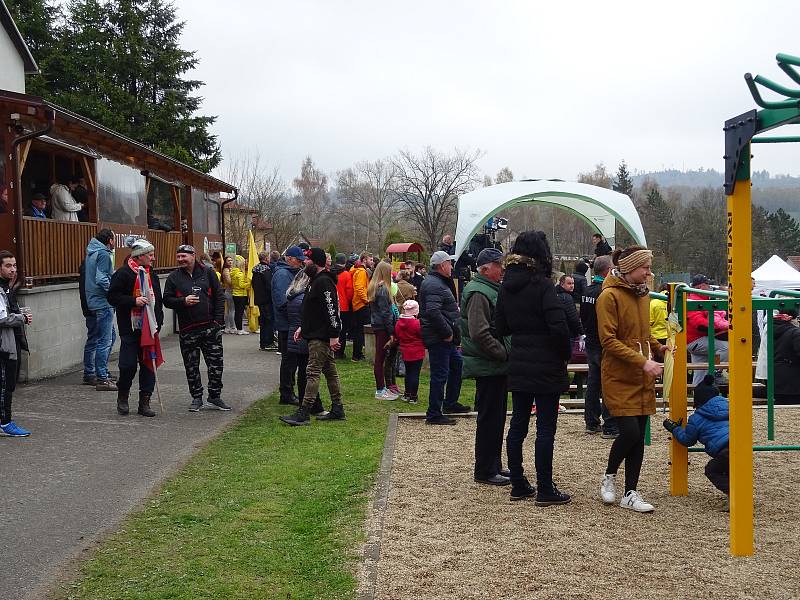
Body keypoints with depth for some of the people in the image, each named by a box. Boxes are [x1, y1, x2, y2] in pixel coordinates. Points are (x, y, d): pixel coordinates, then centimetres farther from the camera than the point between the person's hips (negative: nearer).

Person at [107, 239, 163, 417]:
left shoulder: (152, 274, 14)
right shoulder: (123, 273, -8)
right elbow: (113, 297, -11)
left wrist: (158, 321, 14)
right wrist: (134, 301, -20)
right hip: (130, 328, -6)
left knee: (148, 364, 4)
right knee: (129, 364, -4)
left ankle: (144, 402, 11)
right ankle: (122, 397, 20)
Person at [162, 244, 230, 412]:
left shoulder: (207, 273, 4)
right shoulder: (174, 277, 3)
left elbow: (219, 296, 7)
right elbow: (167, 300, 3)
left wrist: (218, 319, -1)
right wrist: (183, 301, -15)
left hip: (210, 327, 0)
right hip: (188, 330, 0)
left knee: (216, 364, 4)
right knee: (191, 366, 6)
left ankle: (215, 396, 18)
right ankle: (197, 398, 18)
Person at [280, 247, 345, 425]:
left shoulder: (323, 282, -17)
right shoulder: (316, 281, 17)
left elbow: (331, 310, -23)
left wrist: (333, 336, -25)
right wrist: (302, 327, 18)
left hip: (321, 337, -11)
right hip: (317, 334, 11)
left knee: (313, 373, -10)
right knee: (330, 372, 13)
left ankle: (303, 413, -10)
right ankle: (337, 409, 19)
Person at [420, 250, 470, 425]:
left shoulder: (439, 282, 17)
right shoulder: (434, 286, -19)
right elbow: (433, 312, -31)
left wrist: (452, 332, 17)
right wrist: (447, 333, -24)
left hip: (445, 338, 11)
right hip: (438, 338, -11)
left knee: (457, 363, 24)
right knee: (440, 375, -6)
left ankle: (450, 403, 36)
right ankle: (434, 415, 0)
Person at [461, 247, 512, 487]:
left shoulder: (493, 290, 17)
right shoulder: (478, 293, -17)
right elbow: (479, 333, -26)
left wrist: (505, 352, 13)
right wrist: (503, 353, -19)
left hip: (497, 366, 10)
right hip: (488, 367, -10)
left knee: (496, 418, 16)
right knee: (489, 419, -3)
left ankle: (494, 466, 26)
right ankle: (485, 471, 5)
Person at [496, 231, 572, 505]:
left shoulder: (506, 286, 6)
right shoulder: (542, 285, -15)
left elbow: (501, 327, 10)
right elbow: (559, 326, -21)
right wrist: (565, 354, -7)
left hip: (518, 366, 7)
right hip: (545, 367, -7)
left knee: (518, 425, 13)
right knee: (546, 428, 0)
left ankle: (518, 485, 20)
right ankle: (545, 490, 5)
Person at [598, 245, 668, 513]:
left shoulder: (642, 294, 13)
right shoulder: (609, 296, -11)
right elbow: (608, 340, -16)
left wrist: (658, 347, 7)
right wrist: (642, 362, -21)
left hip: (643, 379, 7)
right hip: (619, 377, -7)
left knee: (639, 435, 6)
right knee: (630, 431, -13)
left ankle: (631, 493, 14)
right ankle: (609, 476, 14)